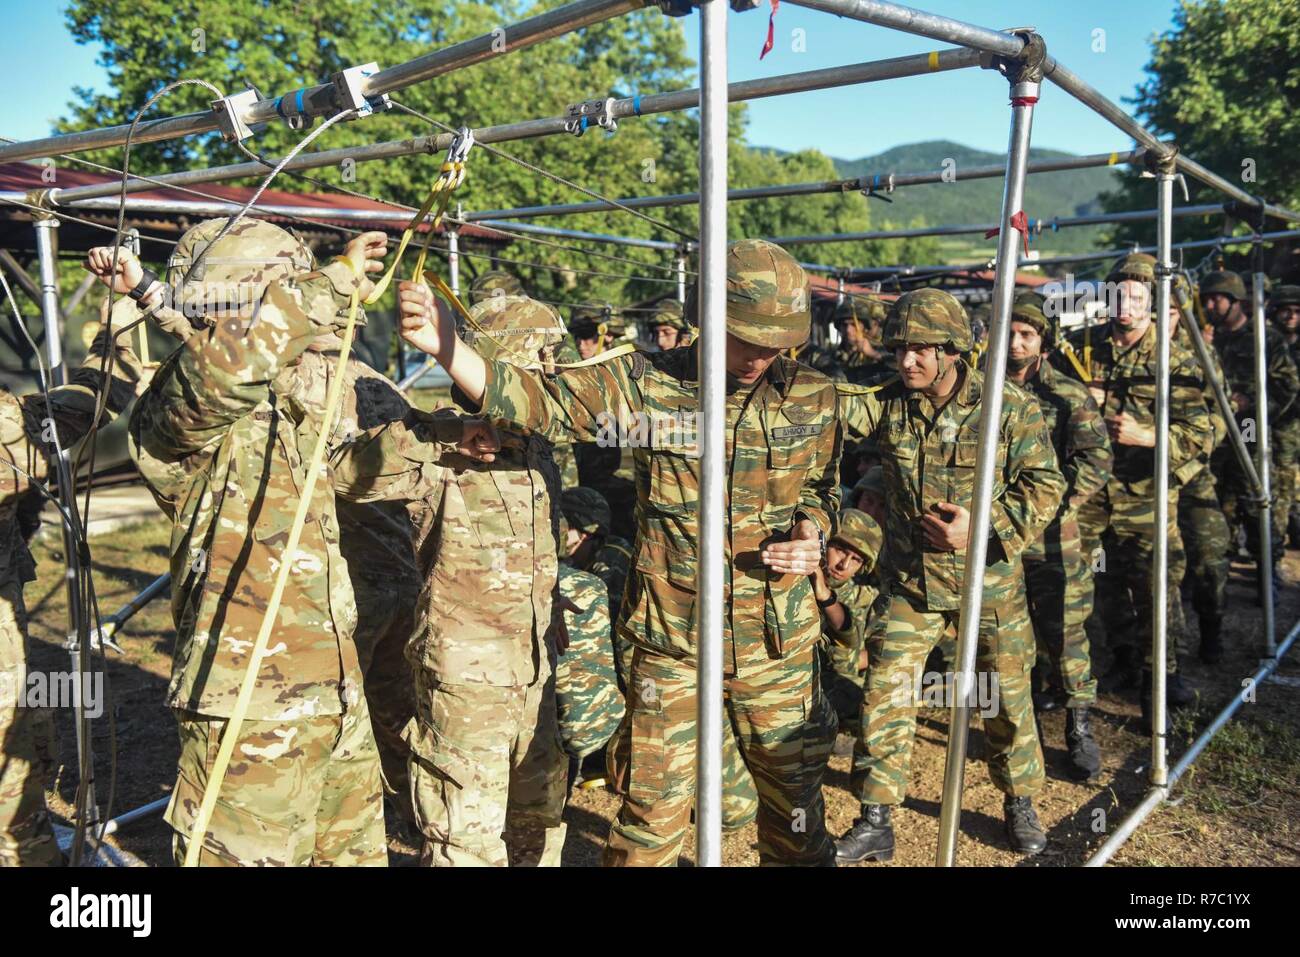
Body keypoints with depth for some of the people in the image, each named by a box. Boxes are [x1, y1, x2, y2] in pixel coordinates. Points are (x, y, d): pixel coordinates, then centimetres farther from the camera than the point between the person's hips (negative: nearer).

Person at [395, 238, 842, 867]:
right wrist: (443, 344, -27)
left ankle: (800, 858, 46)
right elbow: (534, 400, -14)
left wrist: (811, 533, -6)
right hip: (670, 637, -2)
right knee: (656, 800, 8)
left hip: (779, 639, 3)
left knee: (792, 782, 20)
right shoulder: (644, 384, -9)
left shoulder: (813, 398, -1)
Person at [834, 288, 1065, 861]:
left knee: (1007, 698, 13)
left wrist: (984, 527, -19)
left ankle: (1020, 803, 38)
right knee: (884, 696, 0)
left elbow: (1045, 487, -7)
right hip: (910, 584, 2)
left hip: (990, 584, -1)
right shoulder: (888, 405, -2)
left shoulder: (1011, 409, -9)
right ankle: (875, 823, 15)